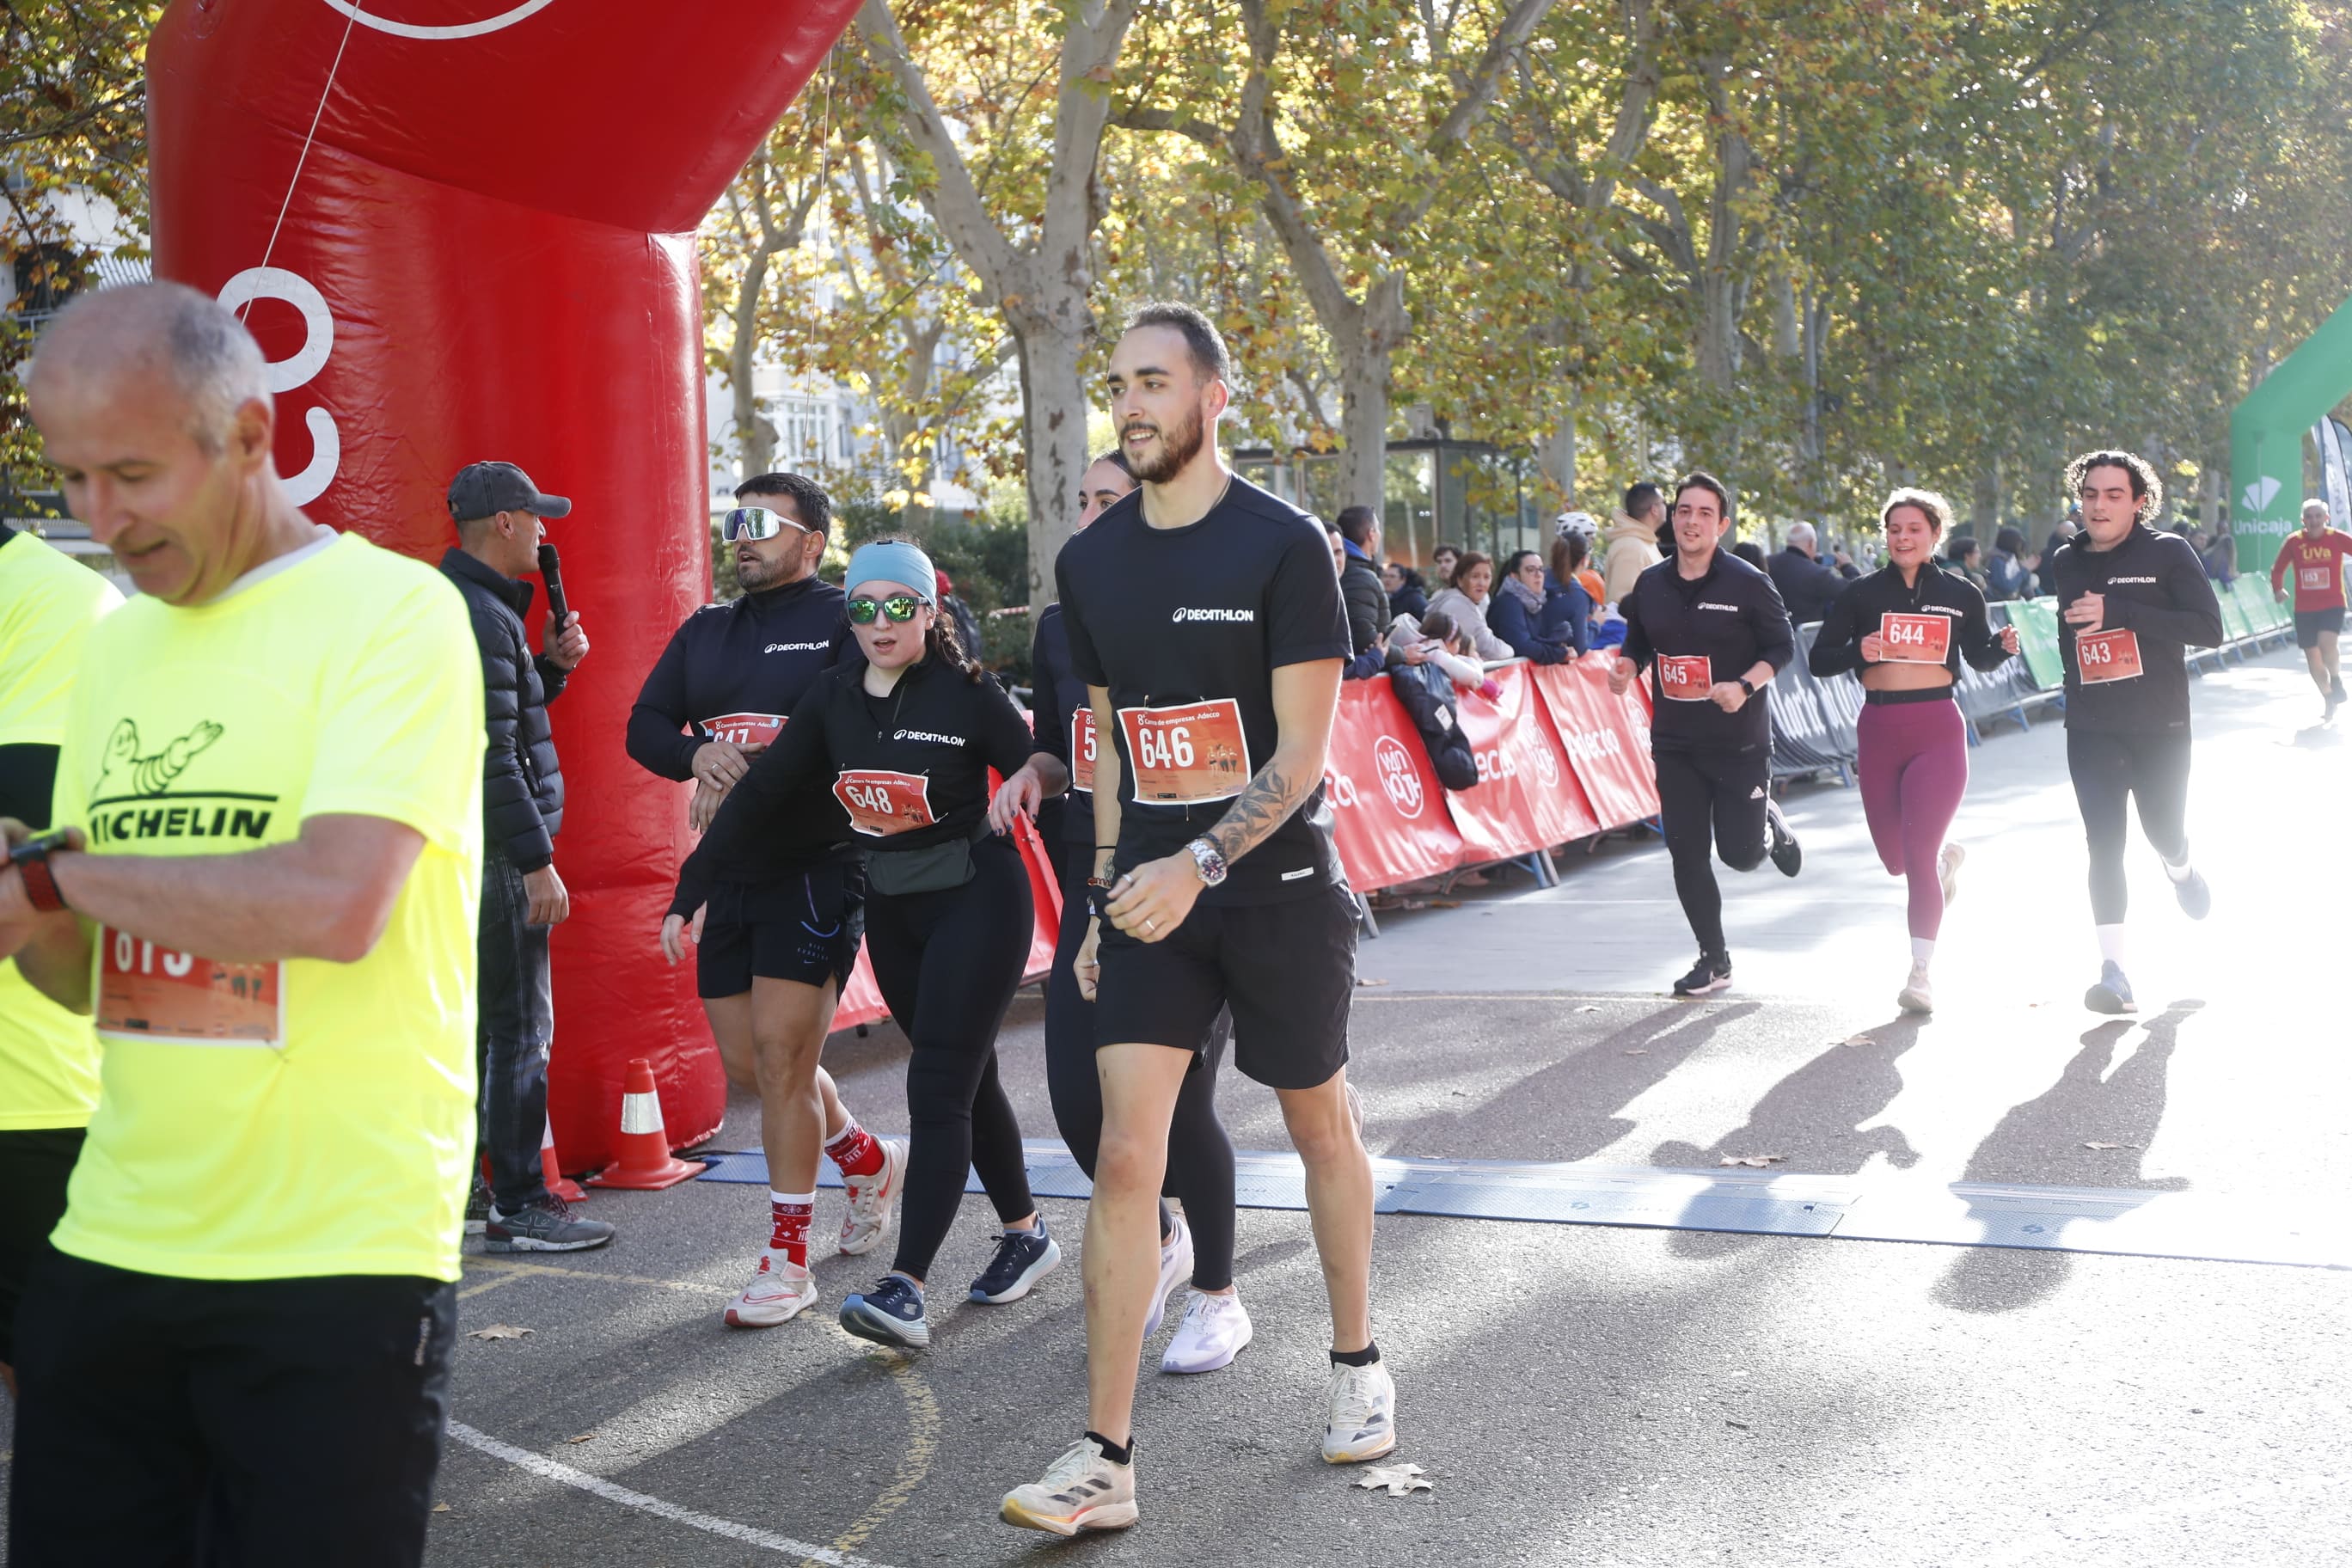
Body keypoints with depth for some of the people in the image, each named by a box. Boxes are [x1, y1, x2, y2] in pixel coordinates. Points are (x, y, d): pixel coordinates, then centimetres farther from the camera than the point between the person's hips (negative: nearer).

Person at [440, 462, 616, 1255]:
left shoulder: (467, 605, 15)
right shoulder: (478, 616, -17)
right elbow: (492, 756, -22)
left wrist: (552, 664, 9)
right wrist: (537, 860, -22)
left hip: (465, 852, 11)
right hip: (495, 851, -11)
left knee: (473, 1019, 16)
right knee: (520, 1027, -6)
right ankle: (518, 1210, -1)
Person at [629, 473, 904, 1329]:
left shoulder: (843, 621, -4)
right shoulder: (704, 631, 17)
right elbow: (646, 726, 11)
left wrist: (754, 773, -21)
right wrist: (700, 754, -11)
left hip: (817, 867, -7)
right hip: (730, 873, 7)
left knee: (781, 1056, -10)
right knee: (748, 1061, 11)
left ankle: (786, 1261, 0)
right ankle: (869, 1161, 36)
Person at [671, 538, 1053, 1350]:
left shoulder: (966, 693, -12)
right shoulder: (834, 697, 2)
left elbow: (1047, 784, -10)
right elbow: (761, 793, 4)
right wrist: (690, 893, 1)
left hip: (978, 899, -6)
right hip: (891, 908, 6)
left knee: (937, 1089, -12)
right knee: (966, 1078, 15)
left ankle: (905, 1288, -16)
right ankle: (1026, 1232, 32)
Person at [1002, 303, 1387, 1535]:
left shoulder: (1282, 544, -9)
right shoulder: (1090, 561, 6)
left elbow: (1303, 749, -13)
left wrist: (1201, 863, -24)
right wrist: (1107, 892, 12)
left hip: (1278, 887, -3)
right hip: (1151, 894, 3)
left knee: (1320, 1129, 14)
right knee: (1127, 1156, -7)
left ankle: (1357, 1364, 36)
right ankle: (1106, 1460, -4)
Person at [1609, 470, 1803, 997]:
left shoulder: (1747, 583, -9)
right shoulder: (1650, 585, 4)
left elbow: (1783, 646, -5)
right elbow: (1638, 644, 16)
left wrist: (1745, 686, -21)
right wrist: (1627, 668, -7)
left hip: (1740, 741, -4)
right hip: (1674, 742, 4)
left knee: (1742, 854, -2)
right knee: (1686, 854, 2)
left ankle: (1769, 822, 36)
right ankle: (1714, 960, 16)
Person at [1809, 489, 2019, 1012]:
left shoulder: (1960, 595, 3)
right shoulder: (1861, 594, 2)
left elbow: (1980, 658, 16)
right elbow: (1818, 659, 0)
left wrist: (2004, 646, -6)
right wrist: (1857, 650, -19)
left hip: (1938, 731, -2)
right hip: (1879, 731, 2)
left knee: (1918, 855, -12)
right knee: (1895, 859, 14)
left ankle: (1921, 973, -4)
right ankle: (1947, 857, 50)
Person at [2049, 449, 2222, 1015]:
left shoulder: (2168, 553, -7)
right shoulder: (2066, 563, 7)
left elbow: (2209, 628, -17)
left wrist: (2118, 612, -24)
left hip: (2161, 727, -2)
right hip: (2091, 731, 2)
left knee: (2164, 831, 11)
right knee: (2104, 844, -8)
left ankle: (2180, 869, 50)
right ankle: (2113, 972, -11)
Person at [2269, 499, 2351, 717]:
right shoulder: (2294, 542, -2)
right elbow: (2278, 569, 9)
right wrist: (2278, 589, -7)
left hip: (2333, 605, -2)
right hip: (2304, 609, 2)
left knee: (2327, 644, -27)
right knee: (2313, 659, 7)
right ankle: (2329, 699, 29)